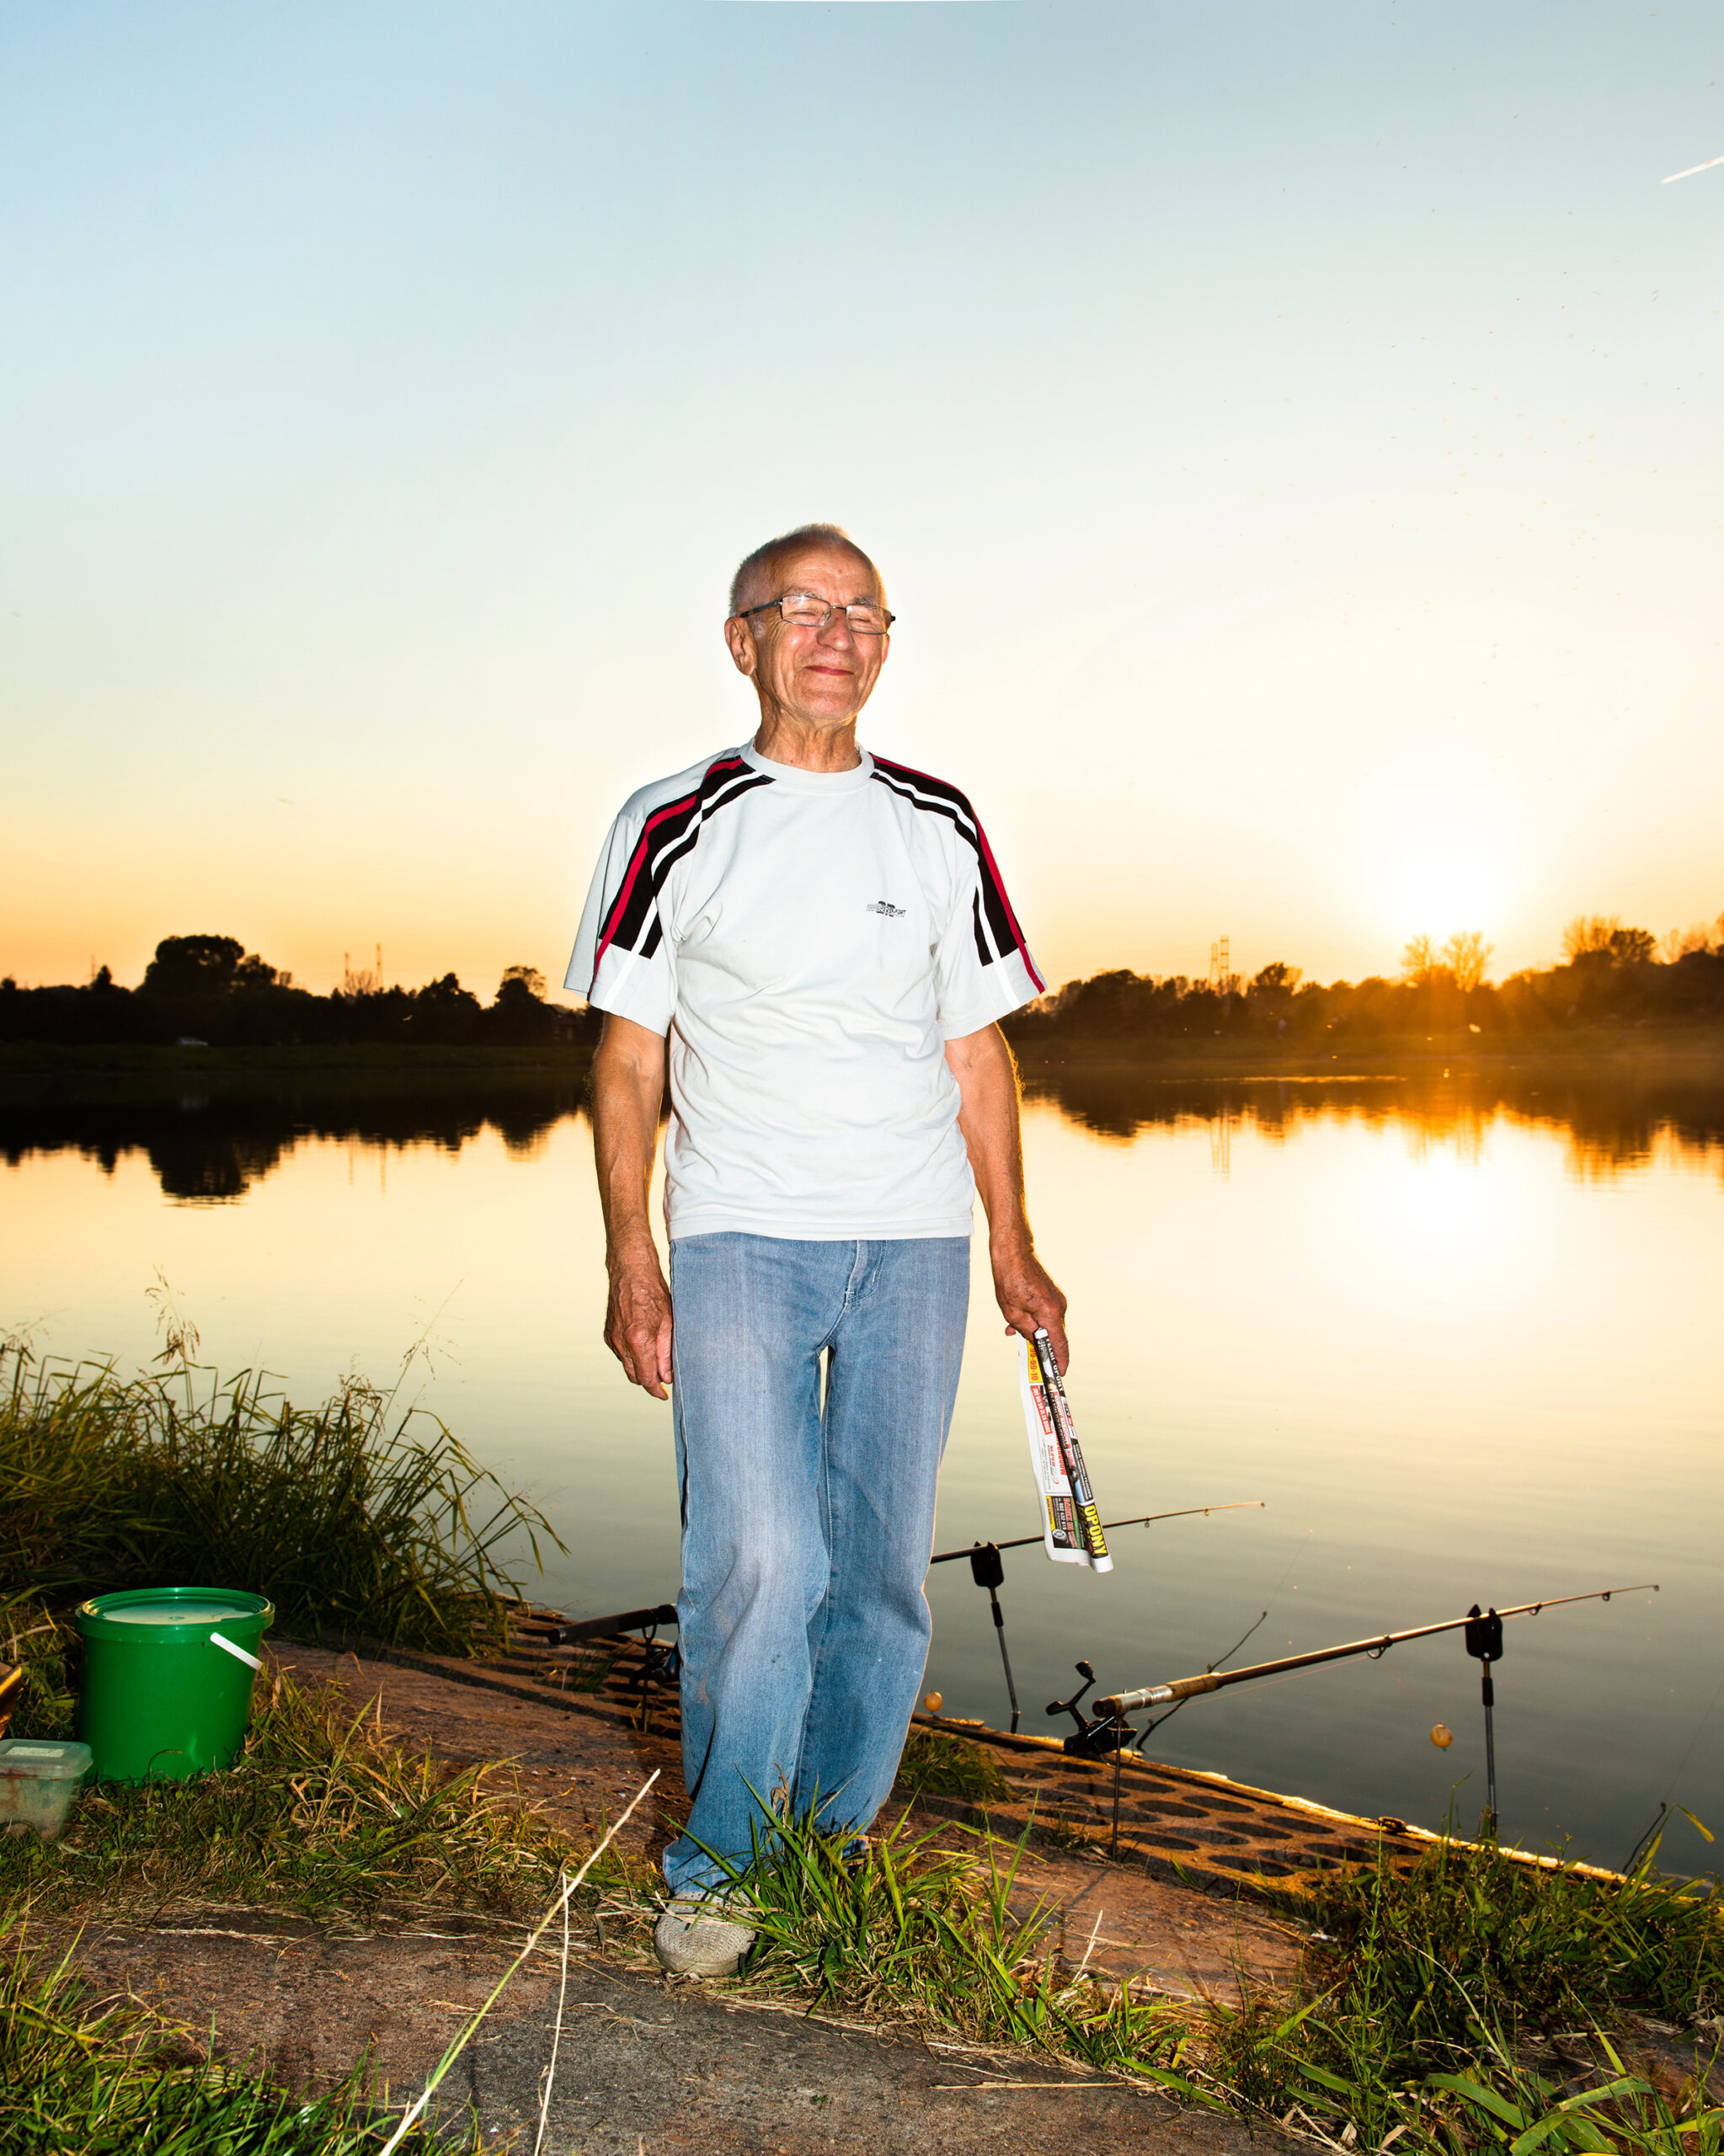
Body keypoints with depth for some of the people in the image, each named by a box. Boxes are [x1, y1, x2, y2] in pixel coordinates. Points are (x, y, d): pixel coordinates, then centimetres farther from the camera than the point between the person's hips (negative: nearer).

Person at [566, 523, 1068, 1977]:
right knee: (759, 1556, -11)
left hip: (915, 1238, 3)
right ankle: (715, 1860, 10)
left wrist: (1012, 1249, 8)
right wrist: (631, 1260, -6)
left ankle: (837, 1830, 25)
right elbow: (629, 1058, 3)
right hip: (740, 1234, -3)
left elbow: (977, 1051, 13)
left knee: (884, 1561, 6)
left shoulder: (941, 828, 11)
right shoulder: (679, 825, 3)